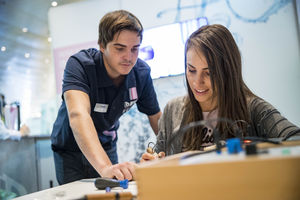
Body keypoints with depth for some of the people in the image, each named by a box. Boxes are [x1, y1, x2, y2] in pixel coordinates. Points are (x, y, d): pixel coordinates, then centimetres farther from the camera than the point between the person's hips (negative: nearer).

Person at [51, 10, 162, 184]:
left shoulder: (141, 73, -15)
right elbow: (78, 115, -46)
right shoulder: (79, 65, -29)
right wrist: (105, 167, -60)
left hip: (106, 147, 3)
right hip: (70, 149, -3)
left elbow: (156, 118, -5)